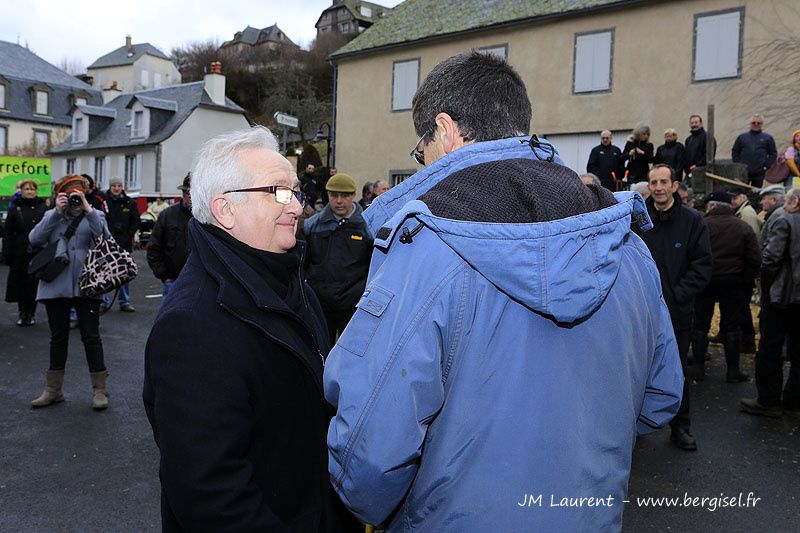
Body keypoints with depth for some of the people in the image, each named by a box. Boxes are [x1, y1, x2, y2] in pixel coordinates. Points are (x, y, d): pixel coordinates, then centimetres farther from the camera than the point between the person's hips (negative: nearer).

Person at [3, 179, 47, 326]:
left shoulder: (43, 208, 3)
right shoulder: (15, 209, 6)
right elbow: (7, 233, 5)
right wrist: (7, 252, -3)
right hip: (20, 254, 1)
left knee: (34, 284, 4)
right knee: (20, 283, 5)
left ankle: (31, 314, 17)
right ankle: (22, 313, 16)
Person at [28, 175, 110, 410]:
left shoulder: (94, 216, 5)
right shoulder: (51, 216, 9)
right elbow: (35, 239, -8)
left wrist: (88, 209, -19)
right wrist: (57, 212, -13)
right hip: (55, 286, 2)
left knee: (91, 337, 0)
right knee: (58, 338, 12)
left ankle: (99, 390, 9)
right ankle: (53, 390, 25)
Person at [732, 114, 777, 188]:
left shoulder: (768, 138, 8)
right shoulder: (742, 137, 9)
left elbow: (773, 154, 10)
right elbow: (734, 152, 12)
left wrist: (766, 165, -1)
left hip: (759, 173, 0)